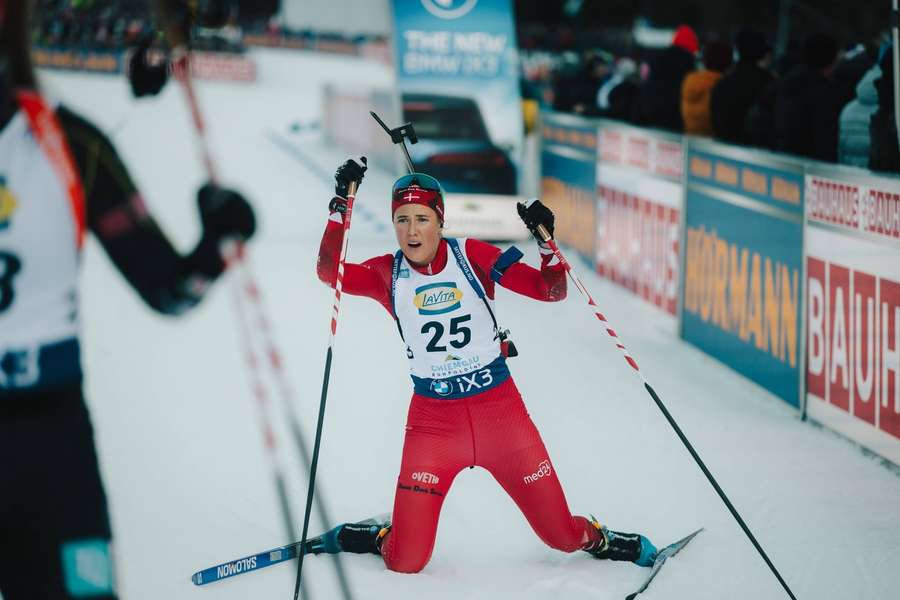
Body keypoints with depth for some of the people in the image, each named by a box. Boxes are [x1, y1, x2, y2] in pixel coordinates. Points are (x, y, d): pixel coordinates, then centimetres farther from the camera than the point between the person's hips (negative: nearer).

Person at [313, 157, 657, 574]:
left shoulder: (471, 256, -5)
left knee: (562, 536, 5)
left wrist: (547, 242, -22)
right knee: (405, 563, -5)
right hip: (432, 418, 0)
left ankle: (595, 538, 39)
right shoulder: (388, 274, -3)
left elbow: (551, 290, -6)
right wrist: (341, 205, -27)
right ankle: (381, 538, 28)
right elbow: (330, 273, -22)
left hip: (500, 408, 0)